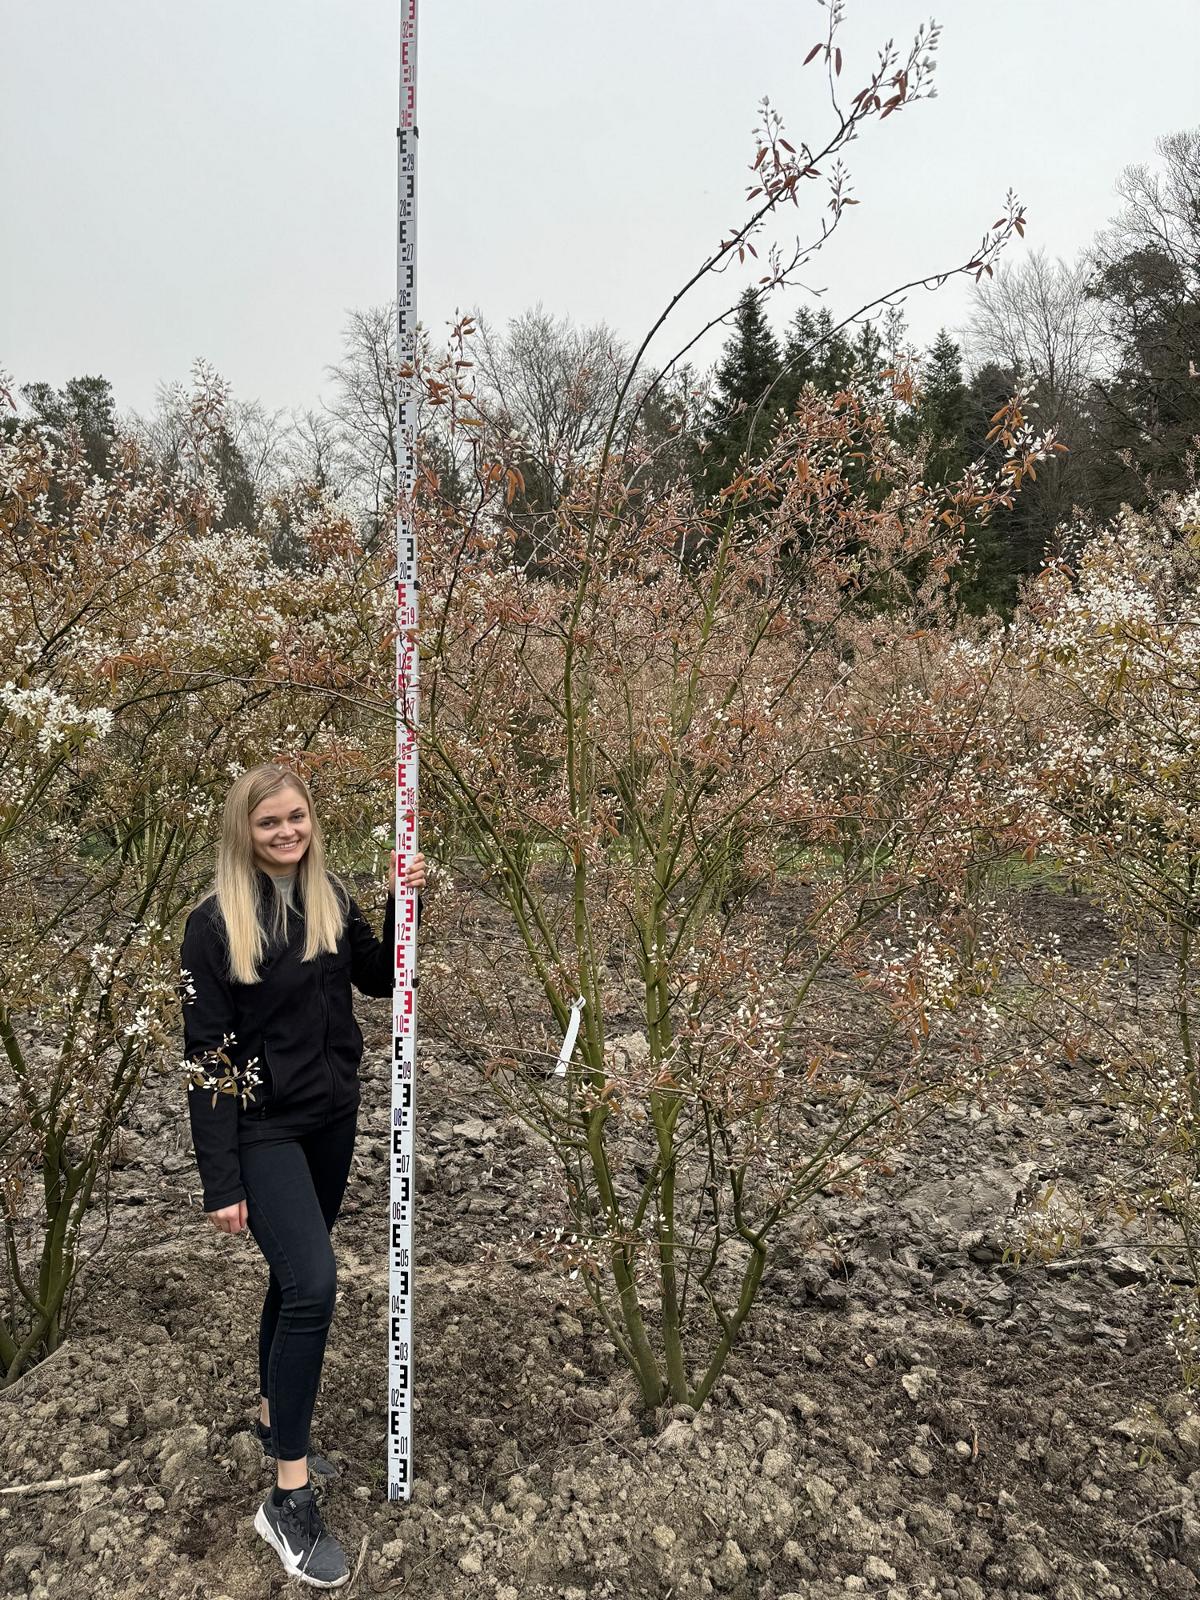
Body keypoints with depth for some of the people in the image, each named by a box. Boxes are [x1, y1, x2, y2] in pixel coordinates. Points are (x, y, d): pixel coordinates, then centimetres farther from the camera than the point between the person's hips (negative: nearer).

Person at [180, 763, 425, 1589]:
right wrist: (221, 1182, -16)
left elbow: (380, 979, 11)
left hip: (332, 1119, 6)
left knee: (296, 1273, 20)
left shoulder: (332, 898, -1)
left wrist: (404, 906, -6)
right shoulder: (215, 923, -15)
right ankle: (289, 1500, -2)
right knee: (313, 1283, -16)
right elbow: (207, 1056, -15)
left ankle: (274, 1417, 43)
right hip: (263, 1129, -5)